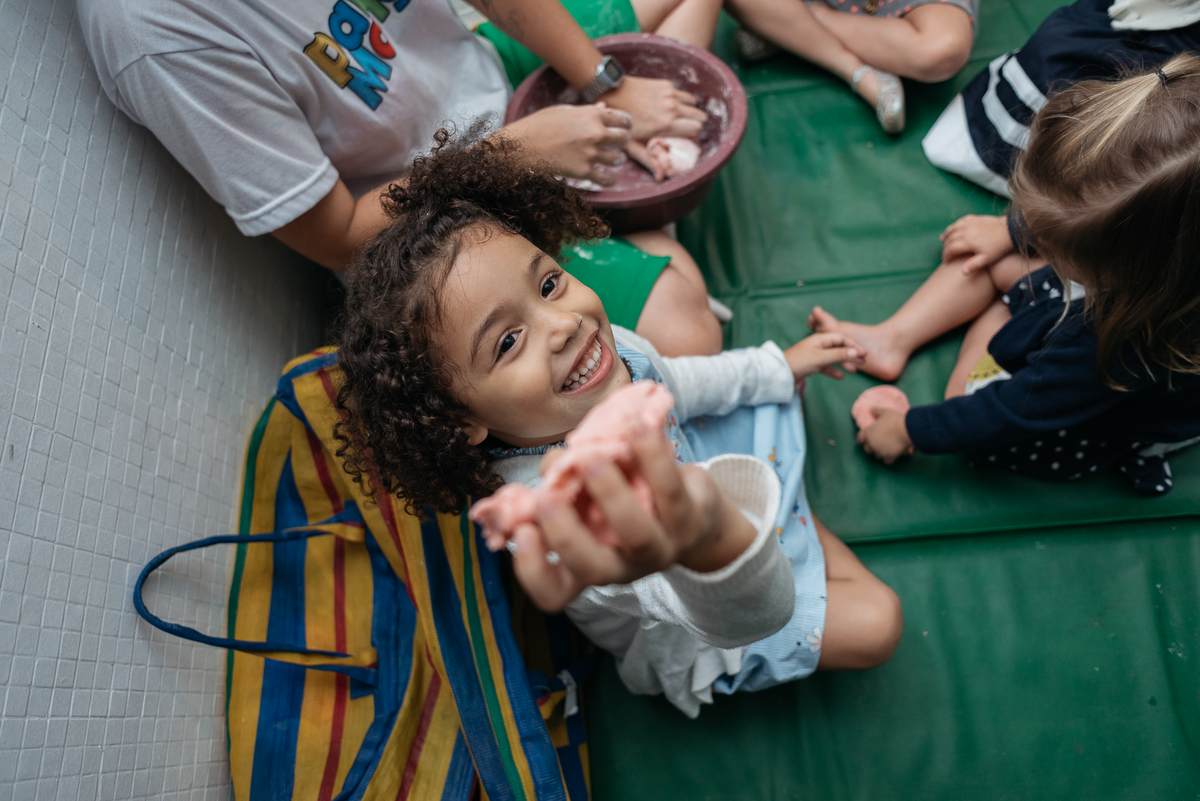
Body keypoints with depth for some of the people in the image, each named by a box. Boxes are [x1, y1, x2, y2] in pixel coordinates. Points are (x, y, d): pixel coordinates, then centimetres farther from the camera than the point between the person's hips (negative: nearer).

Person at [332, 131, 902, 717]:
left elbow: (666, 383, -1)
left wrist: (777, 366, 8)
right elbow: (754, 615, -58)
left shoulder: (603, 343, -26)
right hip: (680, 630, -6)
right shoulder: (550, 517, -50)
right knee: (873, 623, -6)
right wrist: (712, 545, -82)